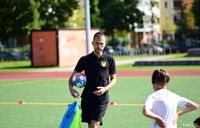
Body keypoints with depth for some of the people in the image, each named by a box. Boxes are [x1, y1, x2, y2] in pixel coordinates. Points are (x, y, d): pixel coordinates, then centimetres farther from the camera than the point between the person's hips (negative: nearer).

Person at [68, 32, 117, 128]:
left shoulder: (109, 60, 2)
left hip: (102, 98, -2)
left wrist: (105, 88, -11)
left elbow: (113, 79, 8)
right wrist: (71, 87, -13)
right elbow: (73, 75, 7)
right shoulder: (85, 59, 3)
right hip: (87, 97, 2)